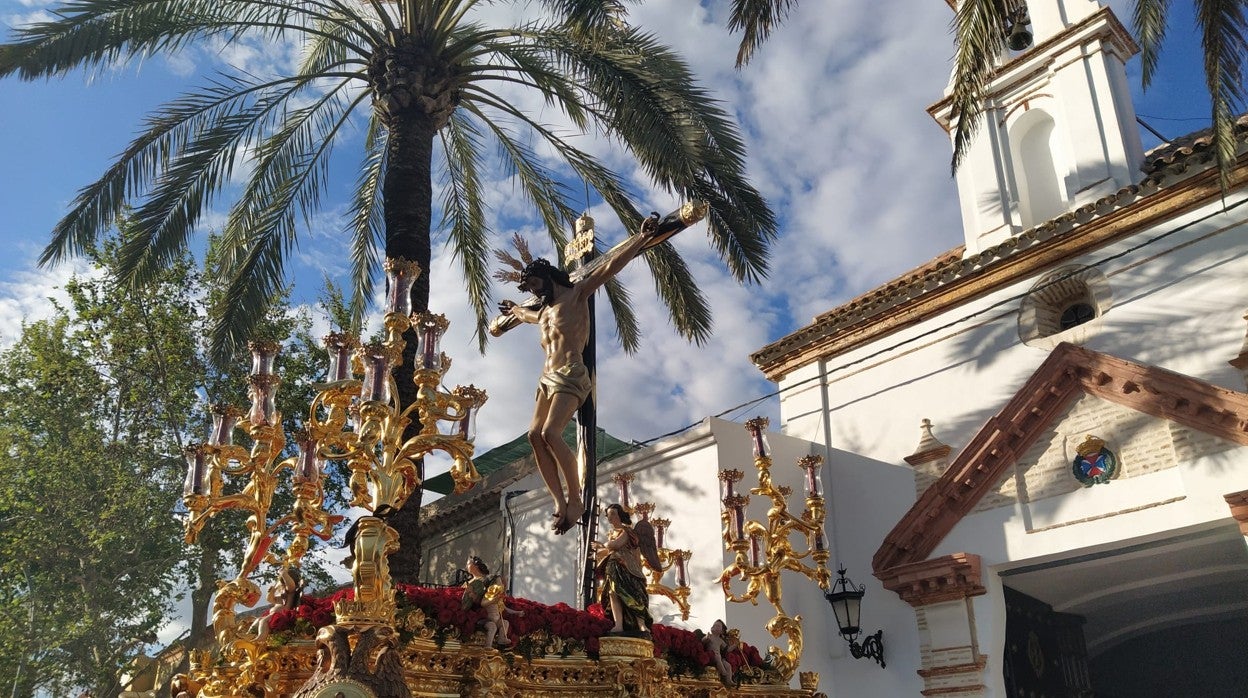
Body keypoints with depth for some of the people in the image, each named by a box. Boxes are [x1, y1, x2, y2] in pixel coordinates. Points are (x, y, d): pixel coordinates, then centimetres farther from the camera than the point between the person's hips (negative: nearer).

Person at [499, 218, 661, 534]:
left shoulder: (576, 294, 4)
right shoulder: (544, 311, 27)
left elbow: (611, 267, -6)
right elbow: (528, 315, 53)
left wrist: (641, 237, -14)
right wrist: (514, 309, 72)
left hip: (570, 375, -8)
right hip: (548, 377, 8)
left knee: (550, 433, -24)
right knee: (535, 434, -10)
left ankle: (575, 499, -19)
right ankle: (560, 501, -13)